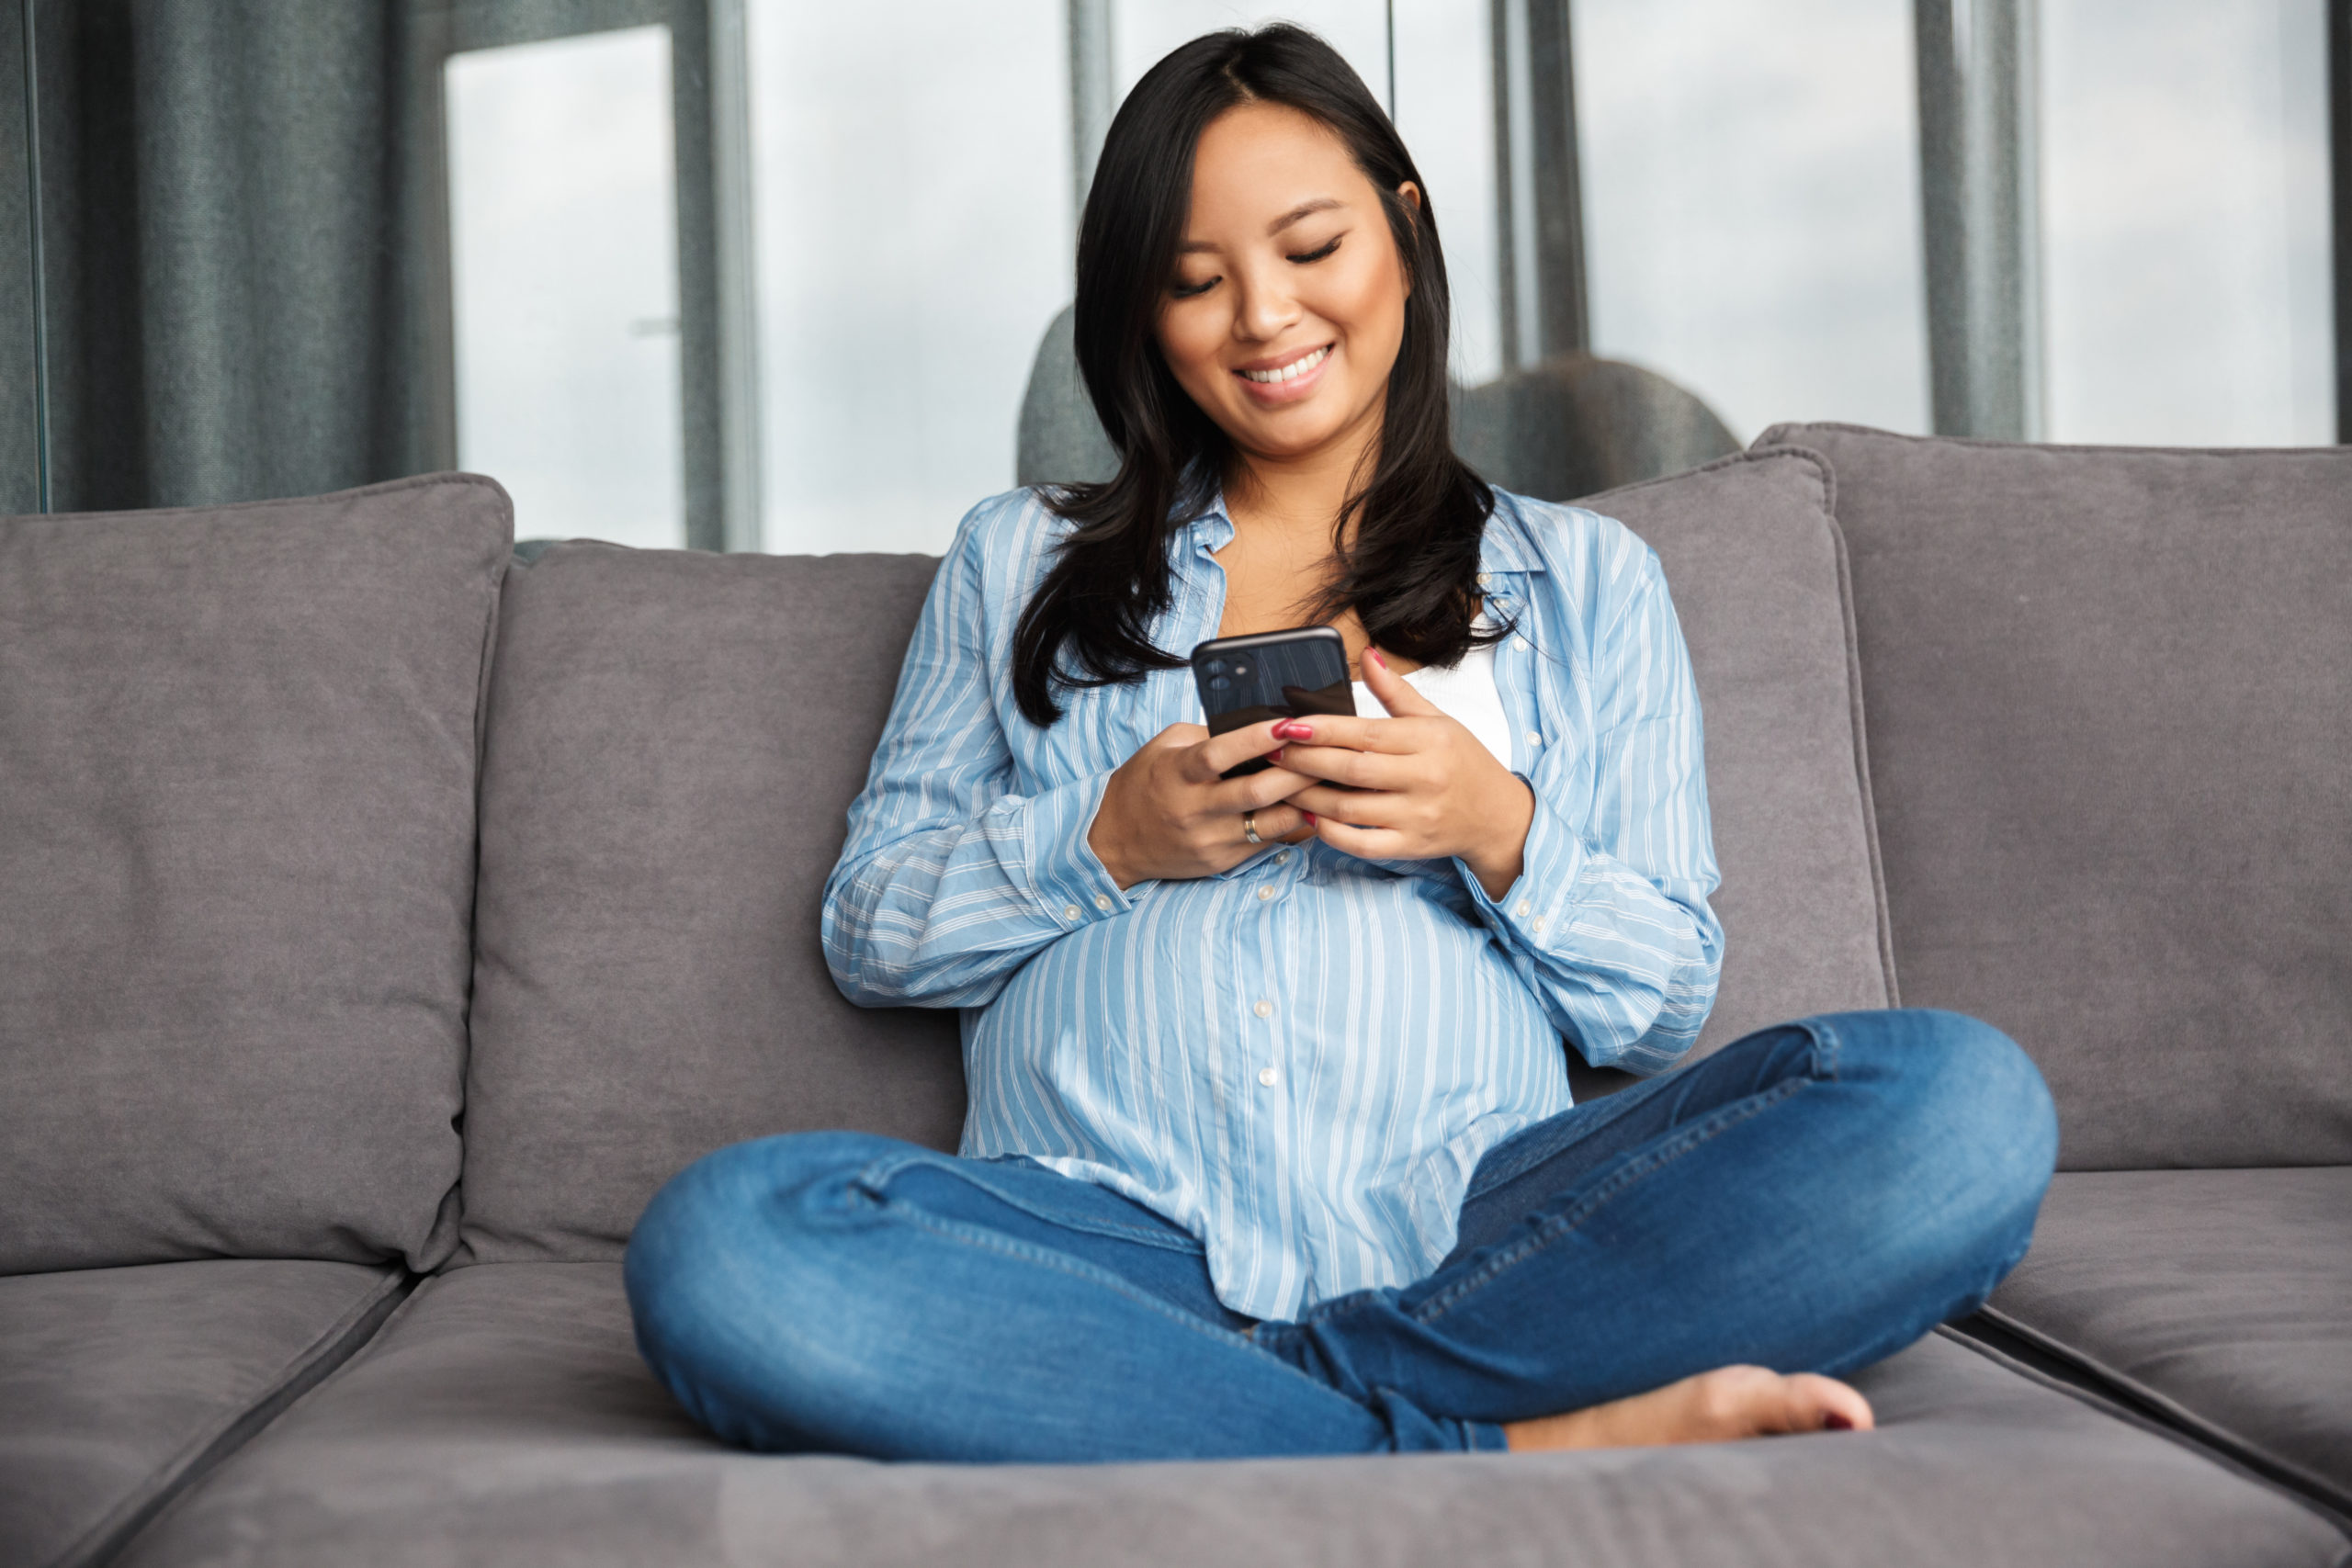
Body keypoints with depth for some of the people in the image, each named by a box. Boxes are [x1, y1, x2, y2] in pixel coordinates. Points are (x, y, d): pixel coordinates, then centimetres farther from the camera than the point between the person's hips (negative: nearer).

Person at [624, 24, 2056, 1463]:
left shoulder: (1586, 577, 21)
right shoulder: (1018, 563, 23)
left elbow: (1667, 1004, 15)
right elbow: (870, 930, 18)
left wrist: (1501, 834, -4)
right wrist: (1107, 842, 0)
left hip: (1469, 1226, 0)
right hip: (1106, 1228, 1)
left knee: (1961, 1104, -27)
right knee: (717, 1246, -34)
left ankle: (1288, 1400, -25)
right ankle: (1527, 1444, -28)